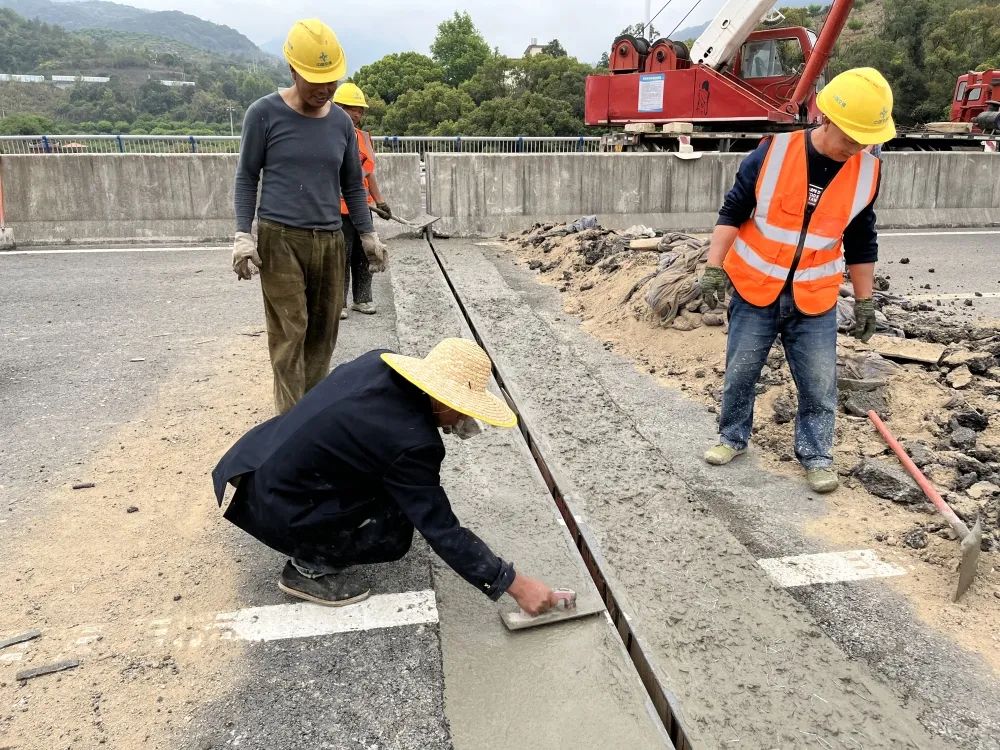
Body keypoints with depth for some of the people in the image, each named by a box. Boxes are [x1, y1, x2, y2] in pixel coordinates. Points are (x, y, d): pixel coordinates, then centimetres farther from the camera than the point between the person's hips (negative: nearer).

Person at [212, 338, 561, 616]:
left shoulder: (380, 362, -6)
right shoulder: (409, 441, -26)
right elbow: (442, 531, -19)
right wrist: (515, 585, -13)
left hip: (259, 460, 8)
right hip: (274, 506, -8)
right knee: (394, 535, -1)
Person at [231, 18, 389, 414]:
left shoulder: (341, 122, 9)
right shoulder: (264, 113, -2)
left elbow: (352, 184, 17)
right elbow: (247, 177, 1)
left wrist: (368, 235, 14)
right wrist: (243, 235, -7)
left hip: (330, 241, 4)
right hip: (280, 238, -4)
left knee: (323, 331, 5)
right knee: (289, 334, -7)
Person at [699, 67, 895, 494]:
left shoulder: (867, 172, -4)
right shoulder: (773, 153, -13)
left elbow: (861, 243, 7)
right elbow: (733, 212, -6)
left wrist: (864, 301, 10)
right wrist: (714, 268, -12)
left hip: (815, 300, 2)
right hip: (755, 290, -2)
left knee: (819, 384, 5)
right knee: (740, 373, 9)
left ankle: (816, 456, 23)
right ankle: (733, 437, 30)